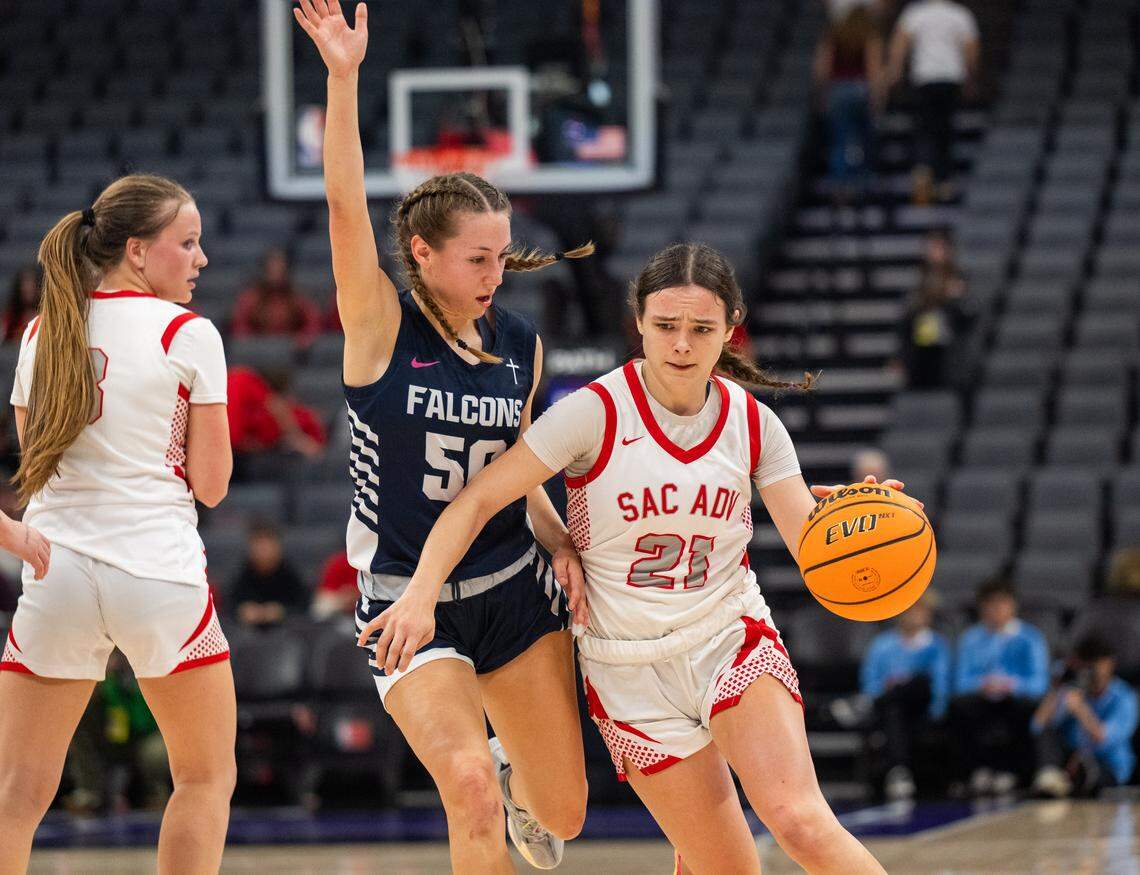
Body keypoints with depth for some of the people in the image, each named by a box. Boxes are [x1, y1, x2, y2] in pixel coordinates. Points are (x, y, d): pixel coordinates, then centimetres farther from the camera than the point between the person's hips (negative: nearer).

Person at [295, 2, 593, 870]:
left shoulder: (521, 344, 3)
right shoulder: (382, 324, -10)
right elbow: (347, 209, -24)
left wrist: (563, 544, -2)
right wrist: (344, 79, -33)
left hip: (514, 591, 4)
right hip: (408, 603, -4)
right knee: (470, 794, -21)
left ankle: (514, 775, 44)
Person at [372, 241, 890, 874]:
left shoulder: (752, 423, 0)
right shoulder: (597, 412, -11)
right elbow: (478, 499, -13)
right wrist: (420, 596, -26)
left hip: (731, 645, 2)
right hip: (632, 673, -1)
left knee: (801, 824, -24)